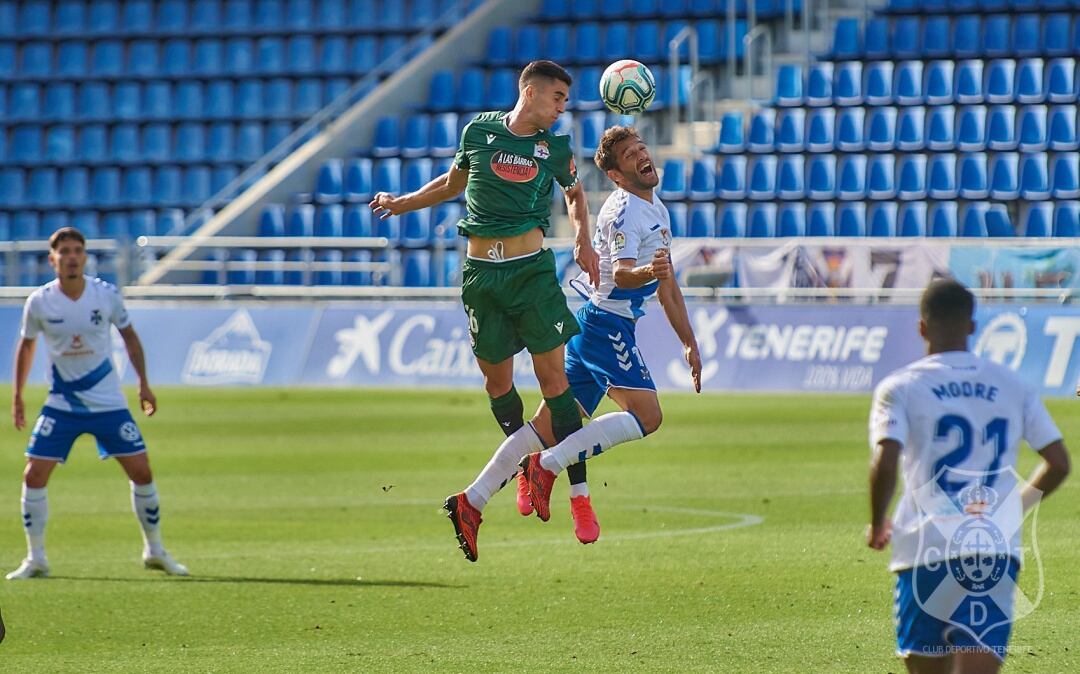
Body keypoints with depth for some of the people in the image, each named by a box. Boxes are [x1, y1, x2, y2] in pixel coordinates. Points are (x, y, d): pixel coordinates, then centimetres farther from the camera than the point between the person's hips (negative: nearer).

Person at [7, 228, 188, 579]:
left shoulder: (106, 294, -8)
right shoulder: (39, 303, -9)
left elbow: (129, 336, 7)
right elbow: (27, 345, 8)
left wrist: (144, 384, 5)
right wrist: (17, 396, 10)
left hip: (108, 402, 0)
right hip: (61, 403, 0)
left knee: (142, 472, -2)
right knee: (34, 476, -10)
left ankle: (155, 551, 16)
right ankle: (35, 560, 3)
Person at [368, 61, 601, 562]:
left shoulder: (555, 148, 4)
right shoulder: (479, 130, 4)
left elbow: (574, 194, 22)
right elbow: (453, 182, 20)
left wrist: (582, 238, 5)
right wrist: (402, 203, 12)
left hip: (531, 269, -1)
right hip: (481, 273, 1)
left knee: (552, 375, -7)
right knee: (496, 378, 4)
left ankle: (579, 490, -8)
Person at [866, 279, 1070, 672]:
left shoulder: (900, 388, 1)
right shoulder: (1012, 387, 11)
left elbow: (885, 464, -13)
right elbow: (1058, 463, 11)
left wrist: (877, 525, 4)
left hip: (927, 550, -2)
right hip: (998, 549, 2)